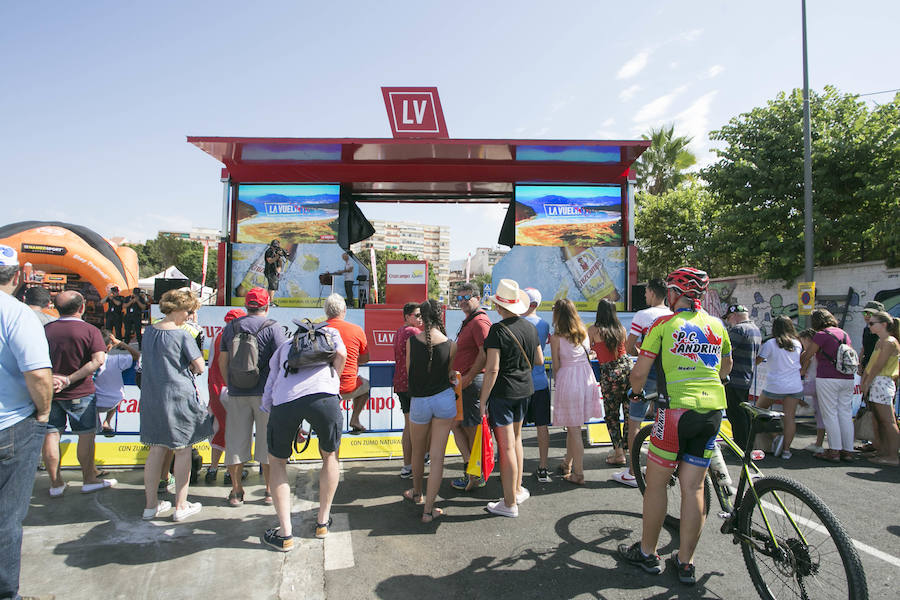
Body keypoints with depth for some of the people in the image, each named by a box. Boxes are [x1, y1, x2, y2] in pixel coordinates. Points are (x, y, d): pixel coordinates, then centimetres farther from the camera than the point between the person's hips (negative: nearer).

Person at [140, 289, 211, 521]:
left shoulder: (149, 332, 6)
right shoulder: (182, 336, -15)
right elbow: (200, 367, -14)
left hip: (151, 397, 7)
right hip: (179, 396, -6)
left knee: (156, 450, 14)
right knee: (183, 450, 5)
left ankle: (150, 505, 22)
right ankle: (181, 506, 12)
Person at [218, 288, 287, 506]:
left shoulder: (230, 328, 8)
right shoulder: (273, 328, -6)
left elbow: (222, 362, 12)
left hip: (236, 394, 3)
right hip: (265, 393, -3)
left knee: (236, 441, 11)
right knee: (266, 440, 6)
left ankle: (236, 492, 20)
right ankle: (270, 490, 14)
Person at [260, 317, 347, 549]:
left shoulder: (284, 347, 36)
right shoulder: (329, 332, 32)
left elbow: (267, 397, 27)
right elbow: (340, 353, 7)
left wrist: (291, 427, 36)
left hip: (284, 401, 1)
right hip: (323, 395, -1)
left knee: (277, 461, 24)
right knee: (330, 456, 25)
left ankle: (285, 533, 20)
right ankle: (322, 522, 31)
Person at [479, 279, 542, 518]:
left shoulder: (498, 330, -18)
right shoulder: (530, 327, 3)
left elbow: (492, 369, -21)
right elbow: (539, 360, 13)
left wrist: (483, 400, -15)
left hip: (502, 392, -7)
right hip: (524, 390, 7)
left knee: (506, 447, 0)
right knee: (515, 439, 22)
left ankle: (509, 503, 9)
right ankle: (518, 490, 33)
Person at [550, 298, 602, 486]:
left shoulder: (557, 337, -10)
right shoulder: (584, 332, 5)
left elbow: (556, 366, -5)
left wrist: (557, 384, 10)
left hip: (568, 378, -6)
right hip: (586, 376, 6)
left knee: (573, 428, 2)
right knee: (573, 426, 19)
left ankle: (578, 474, 9)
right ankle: (568, 464, 32)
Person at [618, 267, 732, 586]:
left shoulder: (663, 325, -4)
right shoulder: (717, 326, 11)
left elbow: (639, 373, -5)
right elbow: (726, 366, 29)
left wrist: (636, 390, 17)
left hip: (677, 411, -5)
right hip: (713, 411, 5)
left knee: (655, 483, 9)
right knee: (693, 488, 10)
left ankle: (646, 553, 21)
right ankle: (685, 562, 19)